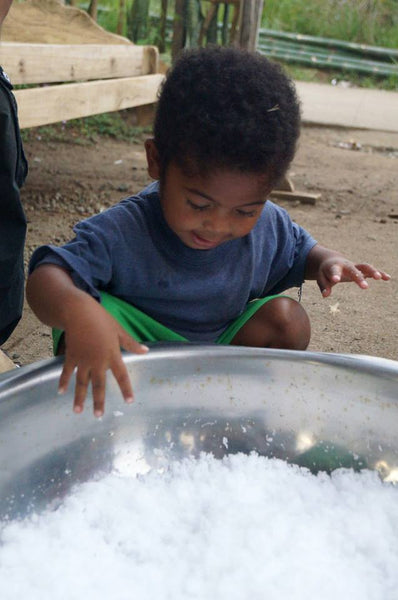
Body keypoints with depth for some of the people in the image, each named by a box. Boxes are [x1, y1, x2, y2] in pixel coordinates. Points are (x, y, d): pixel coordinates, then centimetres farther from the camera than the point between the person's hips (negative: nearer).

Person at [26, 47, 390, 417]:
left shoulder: (267, 226, -11)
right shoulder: (123, 233, -29)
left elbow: (300, 251, 12)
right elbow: (46, 276, -38)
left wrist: (328, 262, -14)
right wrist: (76, 310, -63)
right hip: (136, 365, -4)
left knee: (287, 319, -16)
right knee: (98, 311, -34)